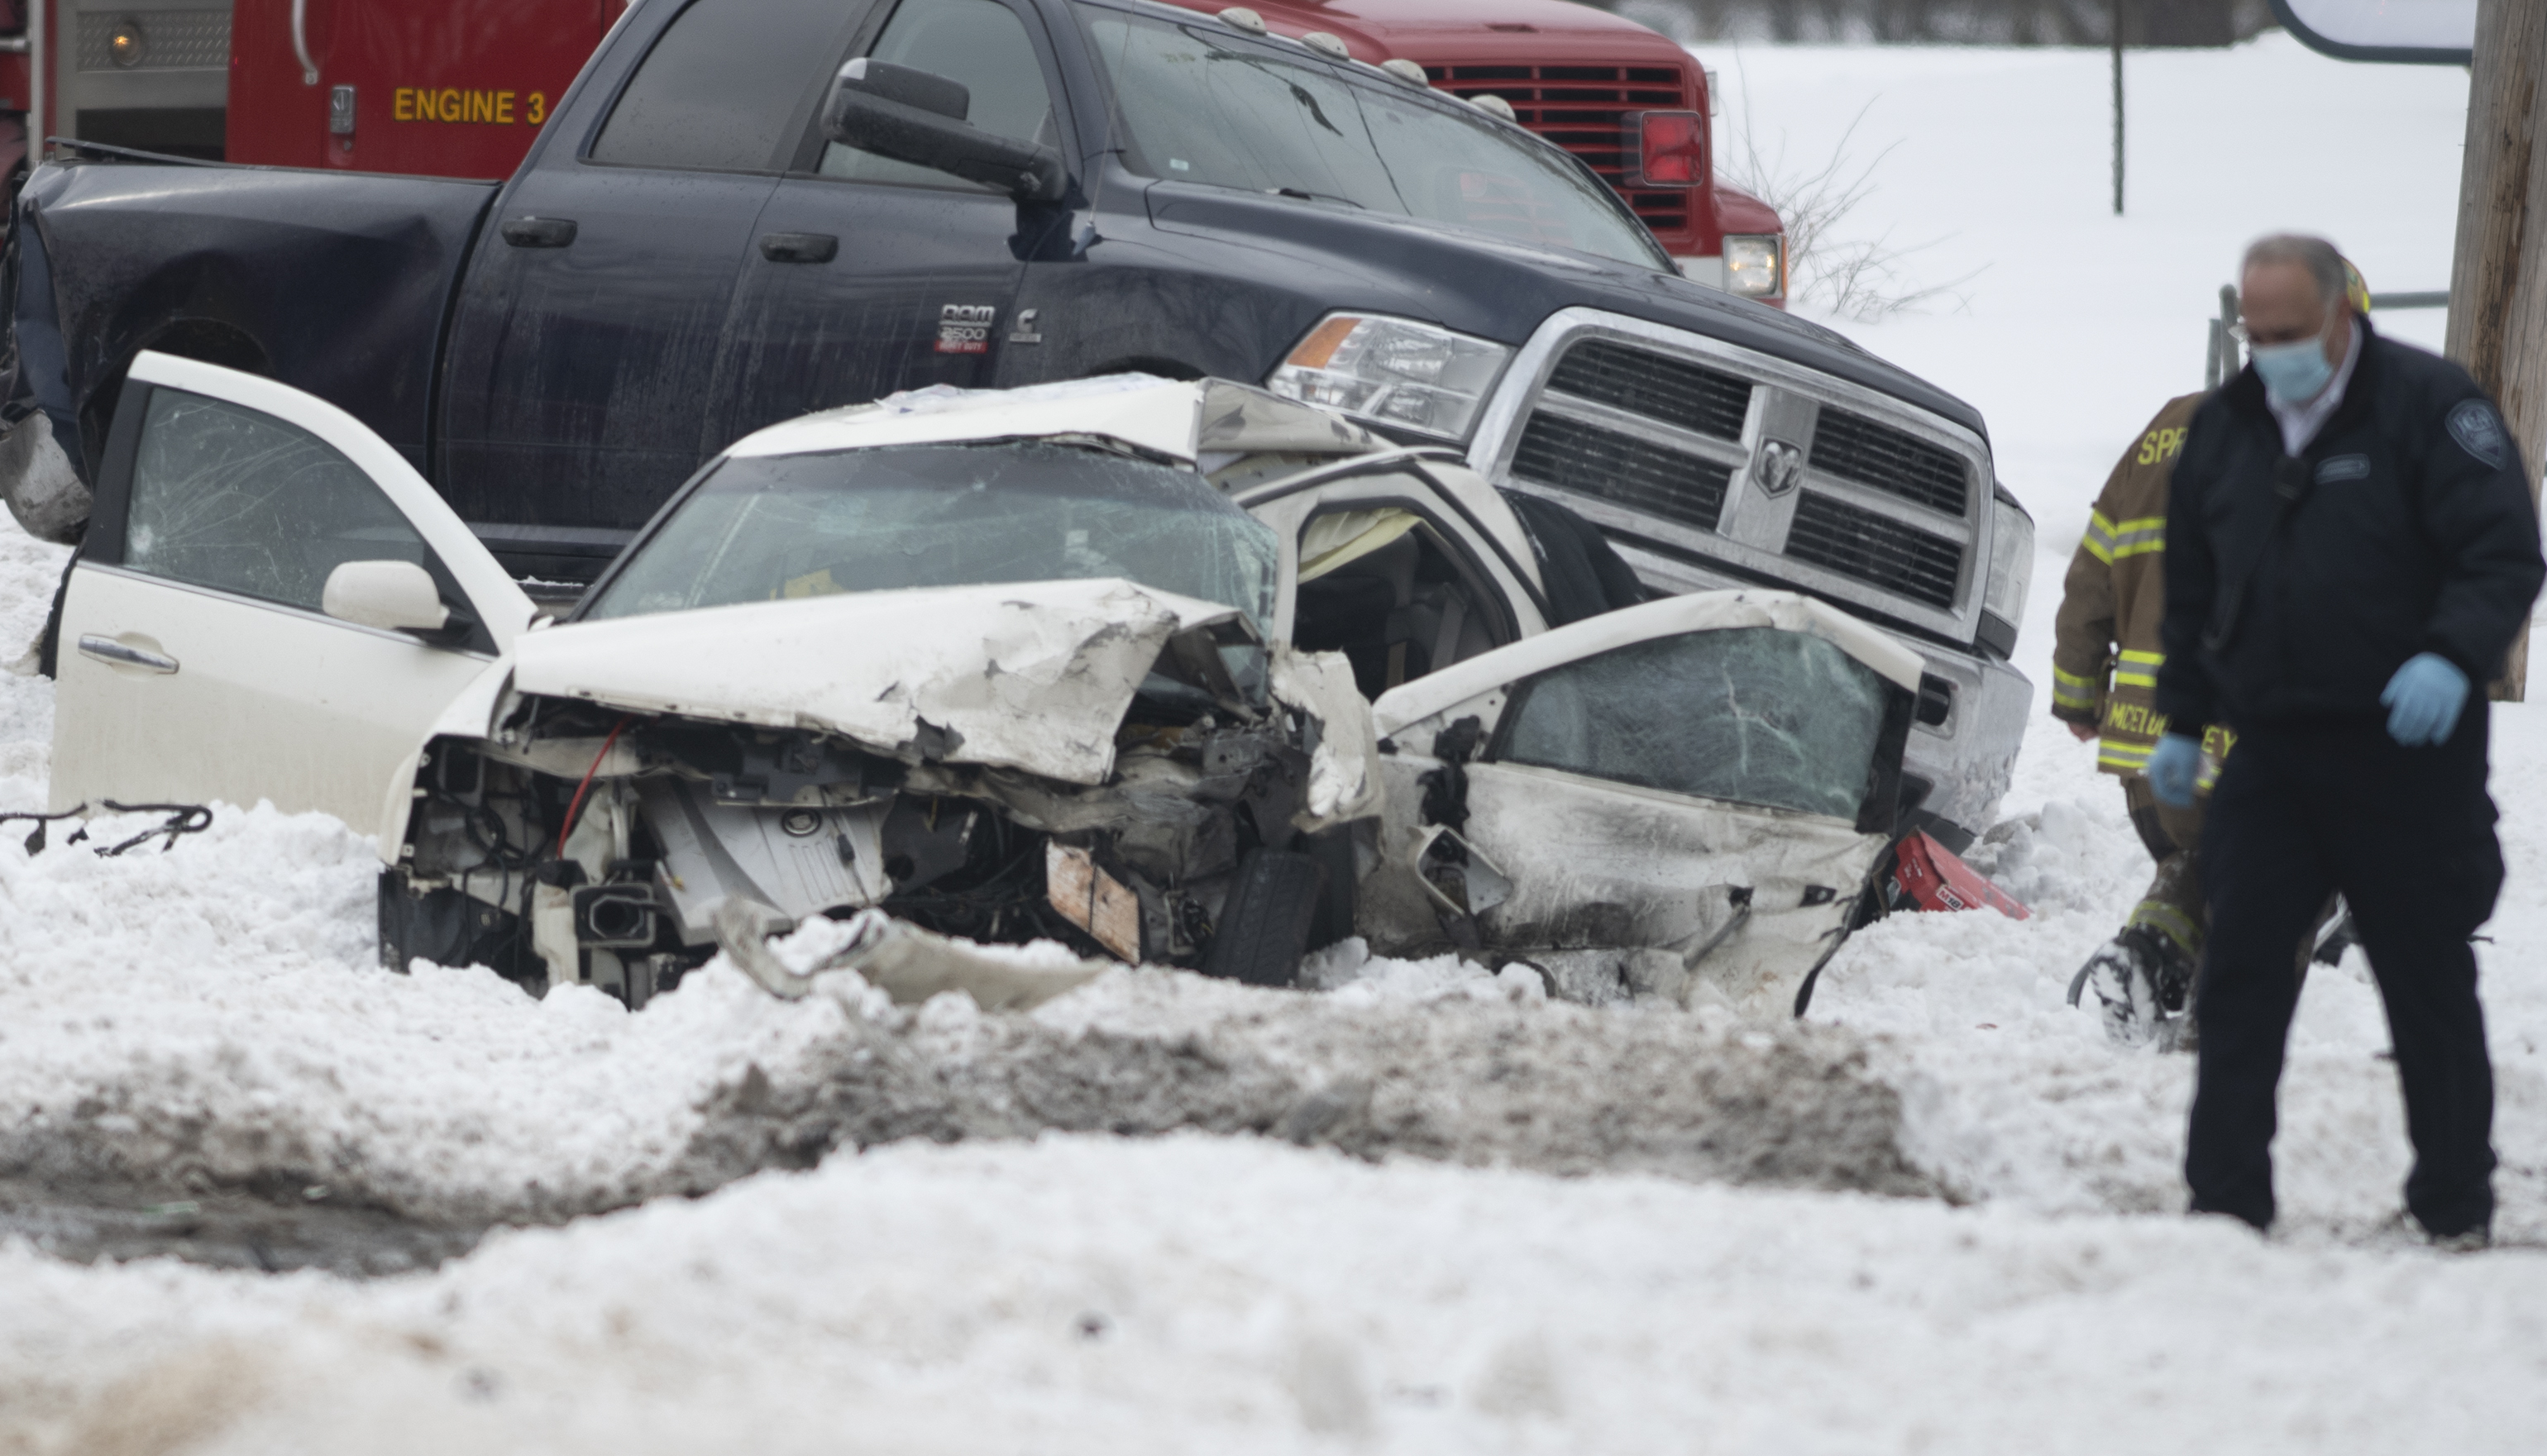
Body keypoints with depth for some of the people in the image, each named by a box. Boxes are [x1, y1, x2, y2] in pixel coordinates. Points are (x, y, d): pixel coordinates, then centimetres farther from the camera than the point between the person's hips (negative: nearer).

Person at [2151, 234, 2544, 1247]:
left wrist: (2454, 657, -29)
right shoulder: (2225, 426, 11)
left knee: (2428, 979, 2)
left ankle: (2455, 1208, 11)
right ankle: (2225, 1204, 2)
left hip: (2405, 753, -5)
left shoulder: (2428, 405, -8)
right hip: (2272, 754, 5)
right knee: (2239, 977, -1)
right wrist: (2183, 722, 19)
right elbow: (2191, 591, 21)